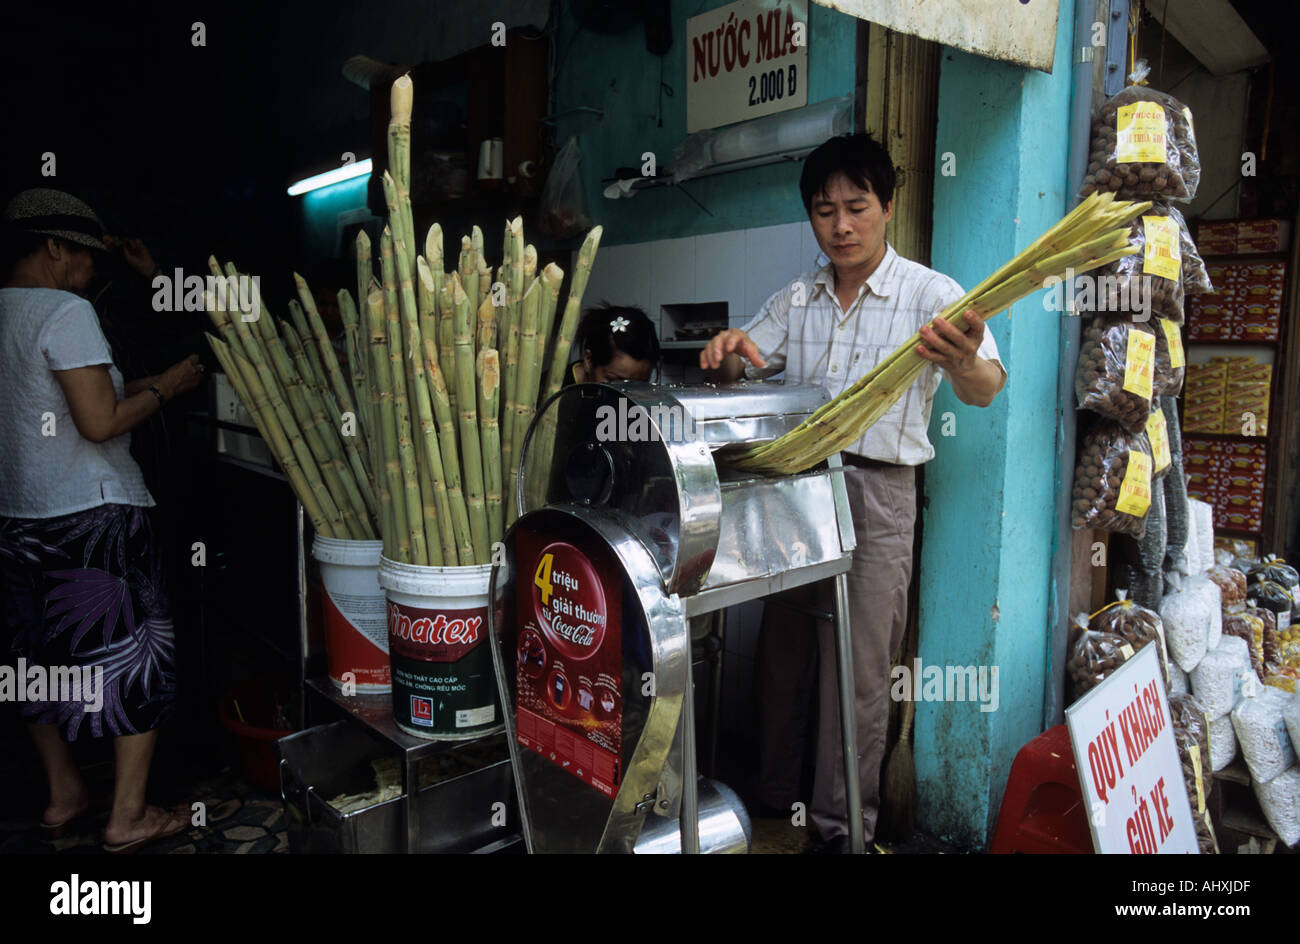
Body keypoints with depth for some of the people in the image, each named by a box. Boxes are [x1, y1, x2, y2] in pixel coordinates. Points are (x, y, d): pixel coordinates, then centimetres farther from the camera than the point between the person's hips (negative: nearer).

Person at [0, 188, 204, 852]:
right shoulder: (66, 312, -14)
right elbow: (101, 423, -19)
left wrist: (137, 386, 17)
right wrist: (165, 387, -5)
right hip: (91, 517, -8)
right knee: (132, 656, 4)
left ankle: (62, 796, 33)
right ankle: (128, 817, 12)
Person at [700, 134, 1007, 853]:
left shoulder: (929, 295, -6)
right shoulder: (796, 300, 10)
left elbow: (985, 391, -19)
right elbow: (736, 370, 11)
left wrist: (966, 364, -44)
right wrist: (730, 351, -14)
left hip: (876, 496, -4)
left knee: (857, 671, 2)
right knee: (781, 652, 14)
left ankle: (841, 827, 20)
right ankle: (774, 799, 33)